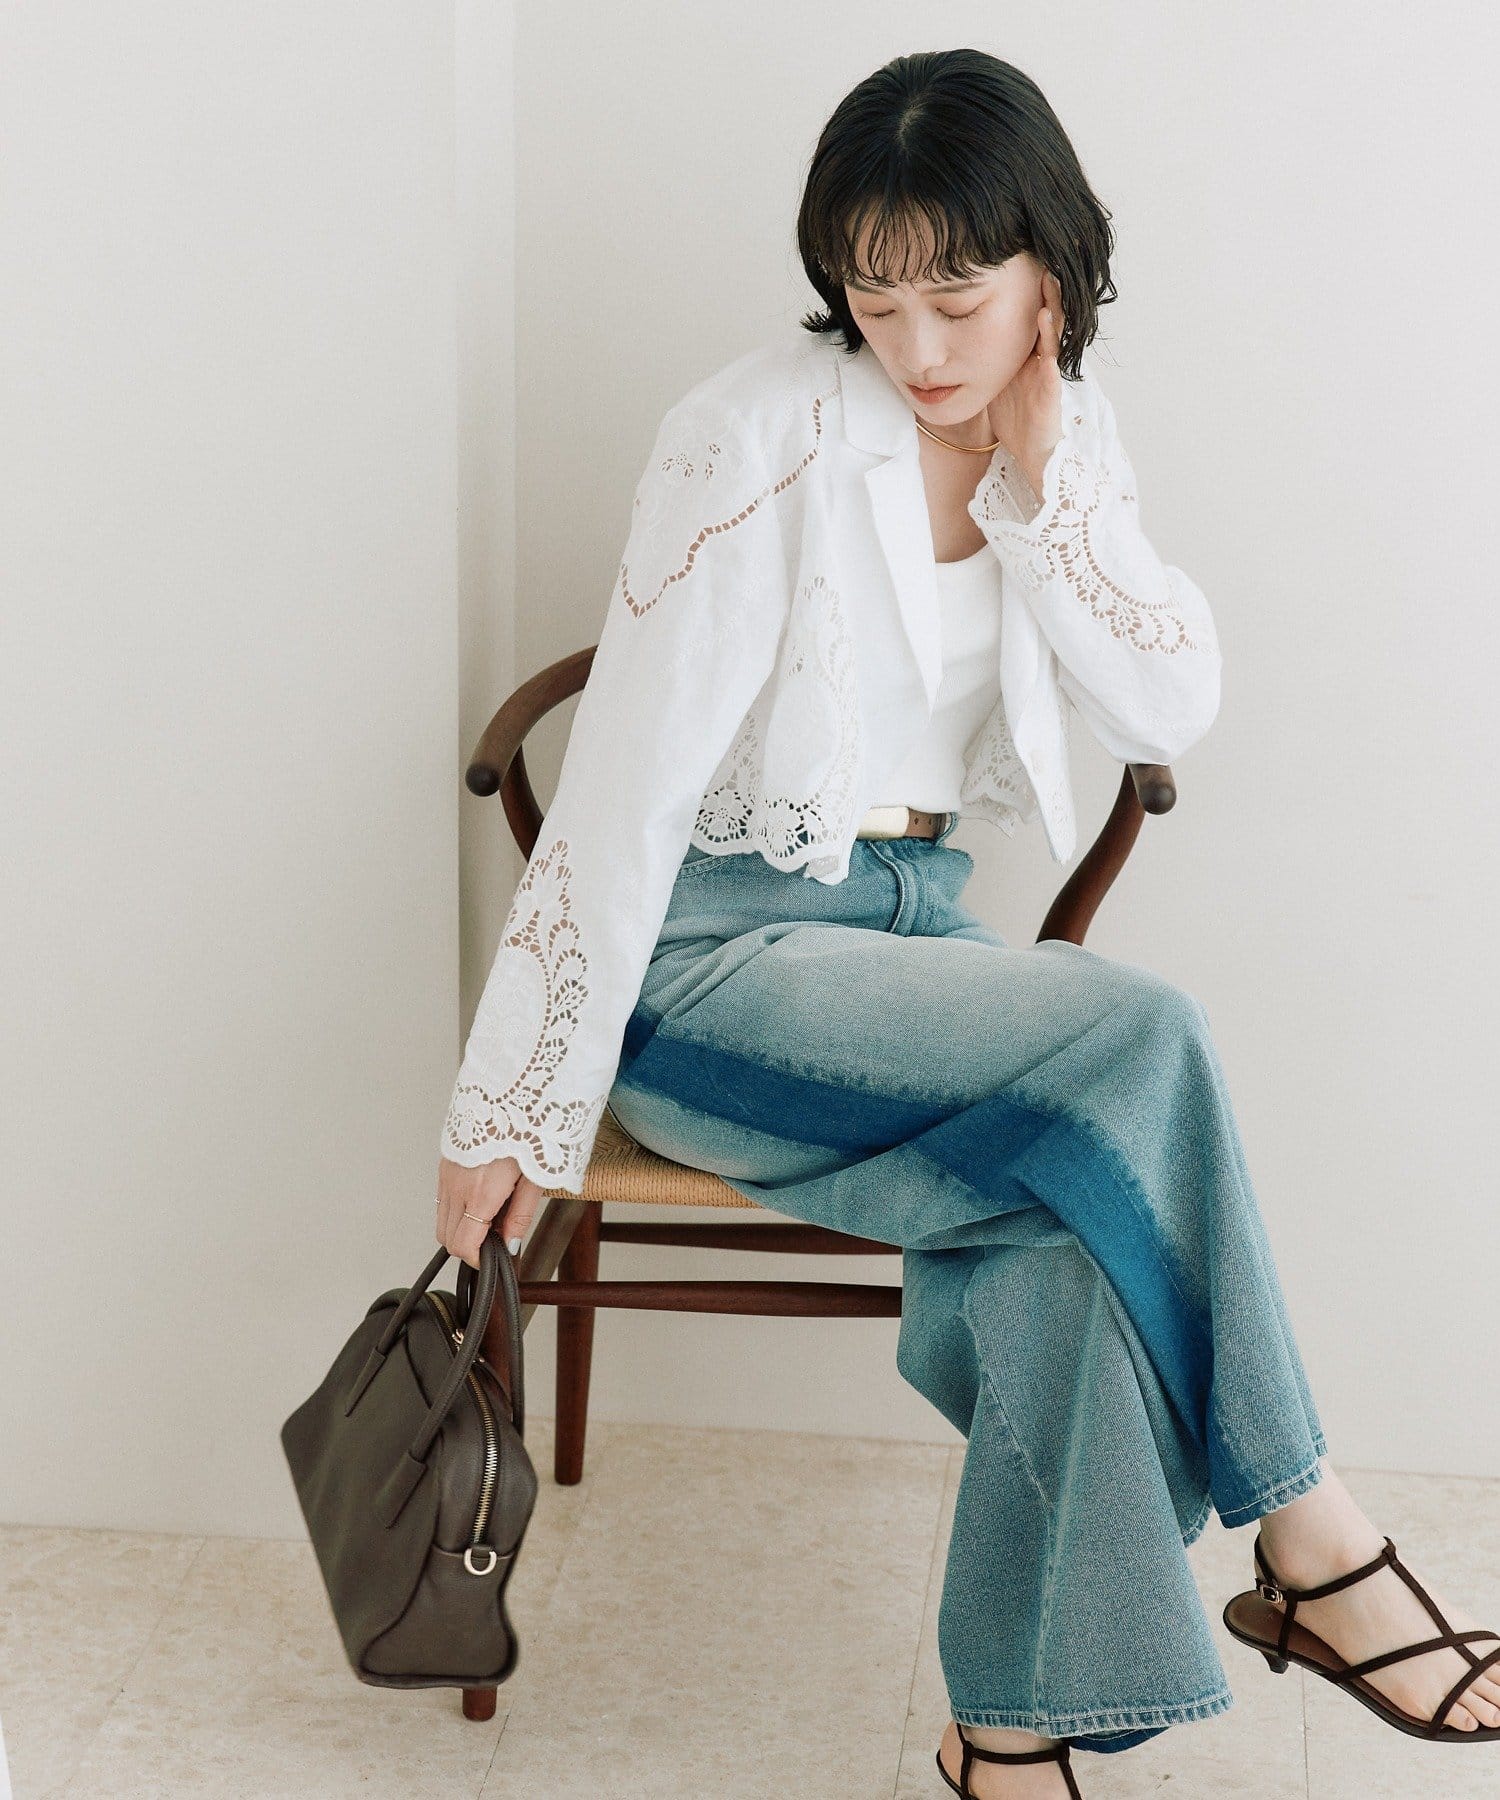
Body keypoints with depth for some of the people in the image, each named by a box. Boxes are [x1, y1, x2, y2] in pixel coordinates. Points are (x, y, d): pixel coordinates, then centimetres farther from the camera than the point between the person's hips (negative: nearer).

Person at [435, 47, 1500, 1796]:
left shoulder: (1063, 431, 5)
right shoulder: (763, 438, -14)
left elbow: (1174, 709, -1)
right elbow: (626, 783, -16)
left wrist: (1038, 479, -11)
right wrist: (518, 1111, -15)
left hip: (917, 922, 5)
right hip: (717, 951, -5)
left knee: (1073, 1218, -28)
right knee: (1138, 1042, -28)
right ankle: (1312, 1550, -14)